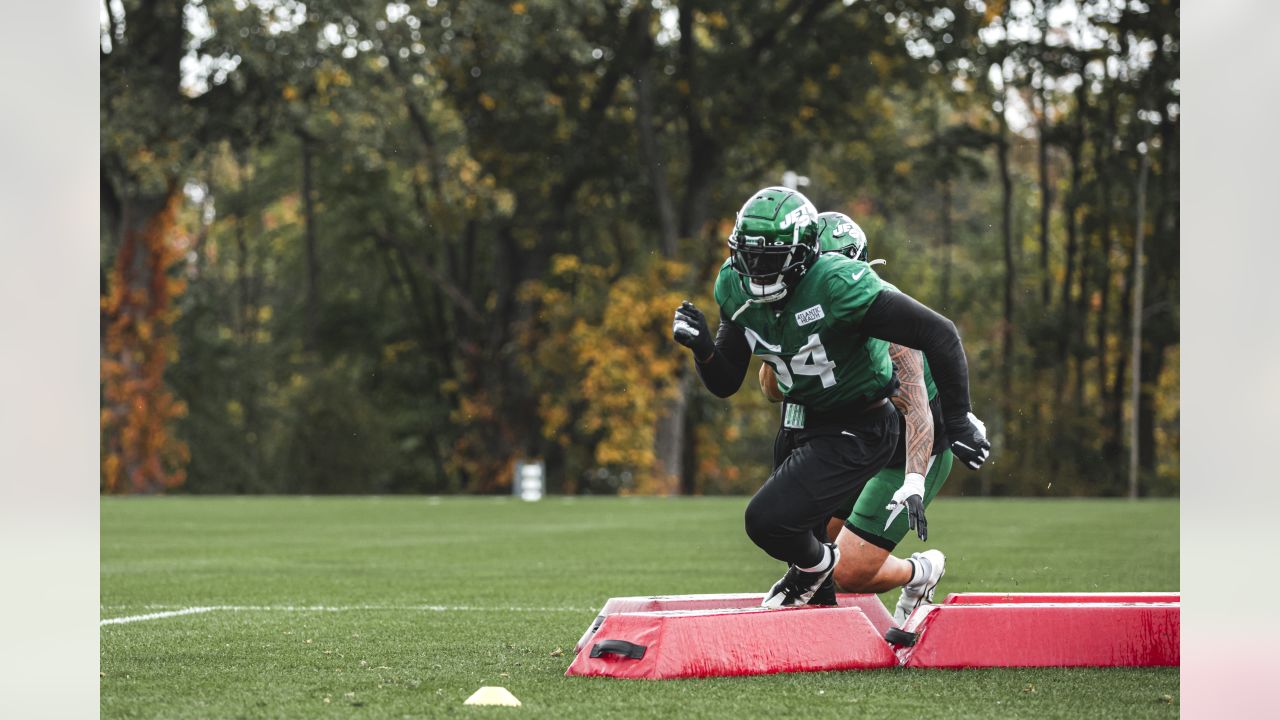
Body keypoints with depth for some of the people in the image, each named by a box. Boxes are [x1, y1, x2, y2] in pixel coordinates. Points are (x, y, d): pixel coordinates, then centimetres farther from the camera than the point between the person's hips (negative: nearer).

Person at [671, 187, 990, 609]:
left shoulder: (837, 285, -28)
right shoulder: (736, 287, -6)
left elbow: (938, 333, -24)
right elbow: (725, 384, 2)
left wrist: (958, 421, -21)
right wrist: (703, 349, -20)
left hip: (859, 433, -8)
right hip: (807, 428, 8)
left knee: (767, 520, -18)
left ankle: (815, 565, 16)